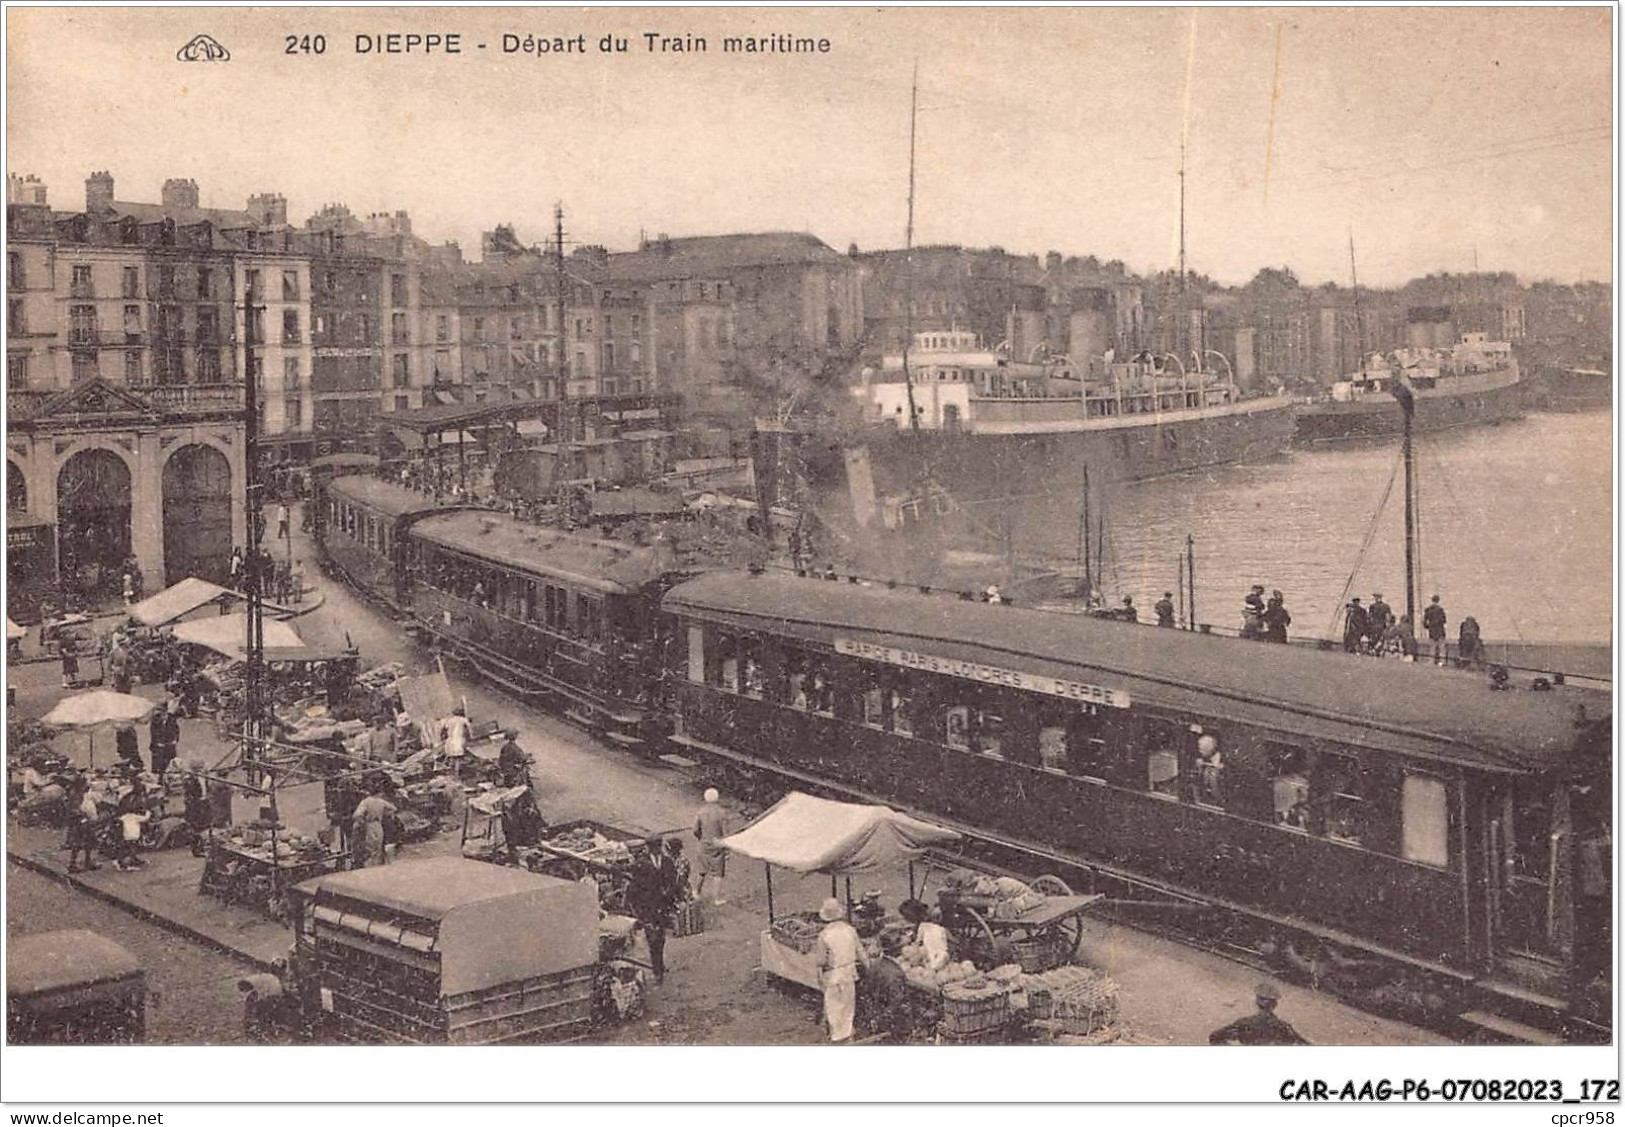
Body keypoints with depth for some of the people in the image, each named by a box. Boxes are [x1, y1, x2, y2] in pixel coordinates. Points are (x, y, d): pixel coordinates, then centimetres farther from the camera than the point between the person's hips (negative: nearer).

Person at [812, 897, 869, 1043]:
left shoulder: (824, 935, -19)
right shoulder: (850, 930, -6)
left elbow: (820, 961, -14)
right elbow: (860, 952, 3)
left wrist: (815, 948, 4)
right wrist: (867, 966, 17)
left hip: (833, 976, -5)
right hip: (850, 973, 5)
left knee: (834, 1006, 9)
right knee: (848, 1004, 19)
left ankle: (837, 1037, 15)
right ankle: (847, 1033, 30)